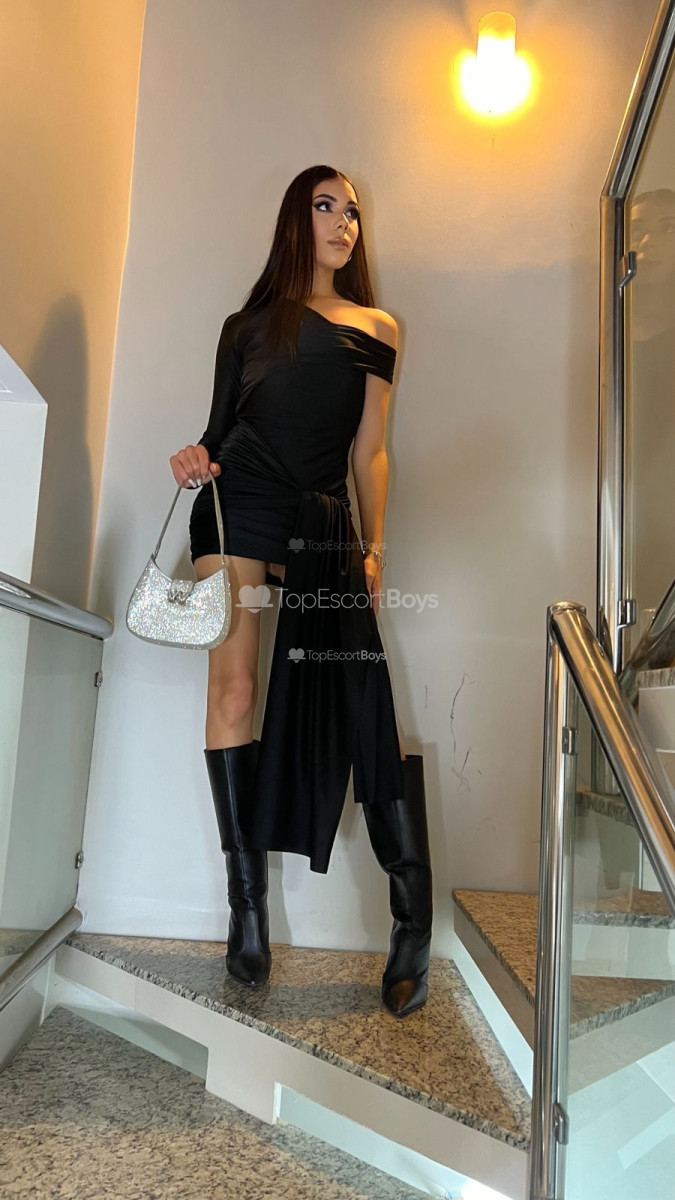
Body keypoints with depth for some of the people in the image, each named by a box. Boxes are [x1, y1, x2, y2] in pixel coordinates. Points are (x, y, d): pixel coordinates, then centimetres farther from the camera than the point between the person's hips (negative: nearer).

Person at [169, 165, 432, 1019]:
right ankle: (247, 901, -3)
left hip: (325, 518, -1)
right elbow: (221, 429, 18)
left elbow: (370, 451, 12)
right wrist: (198, 459, -5)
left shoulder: (376, 329, 18)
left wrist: (374, 548, 4)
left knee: (357, 698, -11)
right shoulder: (249, 323, 21)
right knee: (233, 684, -11)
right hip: (240, 504, 1)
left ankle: (415, 917, -6)